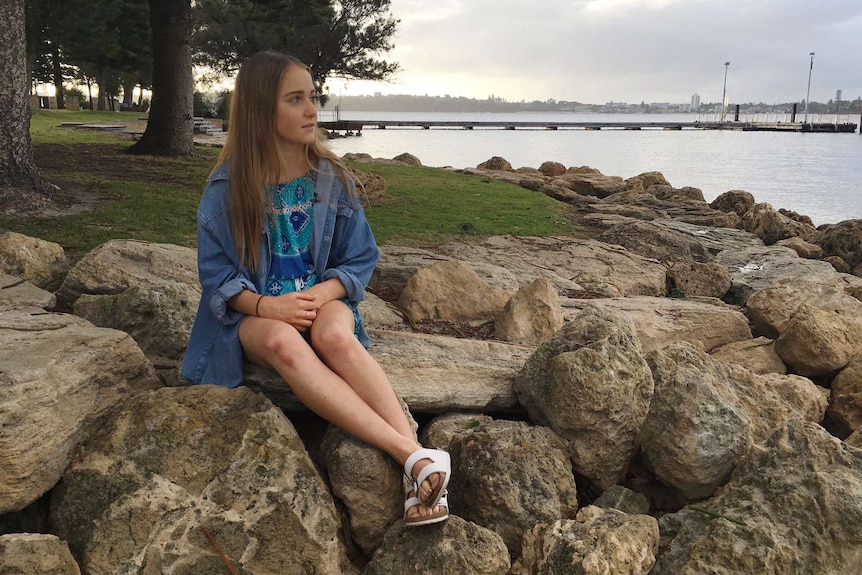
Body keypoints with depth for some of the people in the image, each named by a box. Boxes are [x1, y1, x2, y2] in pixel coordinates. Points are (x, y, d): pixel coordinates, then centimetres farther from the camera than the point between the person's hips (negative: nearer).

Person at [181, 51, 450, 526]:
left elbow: (360, 260, 4)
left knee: (334, 334, -37)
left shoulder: (331, 178, 2)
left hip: (322, 301, 1)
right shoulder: (226, 188, -3)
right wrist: (265, 305, -22)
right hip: (253, 314, -1)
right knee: (283, 343, -38)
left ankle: (421, 459, -45)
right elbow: (216, 274, -2)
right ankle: (412, 457, -47)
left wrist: (323, 293, -17)